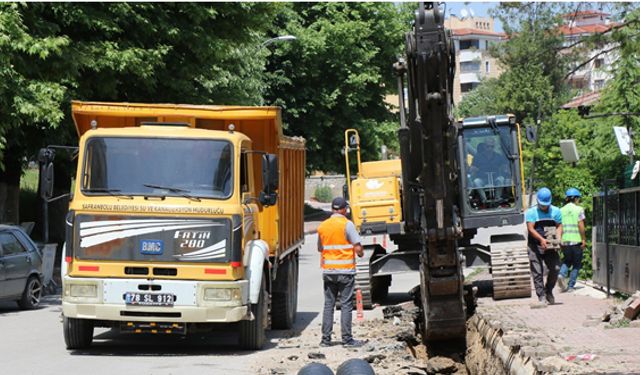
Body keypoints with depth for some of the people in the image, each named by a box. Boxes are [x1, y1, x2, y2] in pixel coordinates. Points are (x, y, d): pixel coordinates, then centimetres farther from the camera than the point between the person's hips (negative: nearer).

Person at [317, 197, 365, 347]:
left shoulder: (322, 226, 8)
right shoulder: (347, 224, -8)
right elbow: (358, 247, -12)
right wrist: (361, 253, 8)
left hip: (328, 271, 4)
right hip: (346, 270, -4)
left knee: (328, 305, 8)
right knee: (346, 305, 0)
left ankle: (326, 338, 8)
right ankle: (347, 339, 0)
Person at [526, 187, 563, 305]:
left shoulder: (556, 211, 9)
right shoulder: (531, 212, -2)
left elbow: (559, 226, 9)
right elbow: (530, 229, -11)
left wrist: (558, 238, -11)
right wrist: (541, 239, -25)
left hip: (550, 246, 3)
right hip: (535, 246, -2)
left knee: (556, 268, -7)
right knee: (537, 272, -5)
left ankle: (548, 291, 15)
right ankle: (542, 297, -1)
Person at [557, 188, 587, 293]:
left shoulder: (561, 210, 7)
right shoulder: (578, 209, -5)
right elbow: (581, 226, -10)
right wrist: (584, 239, -4)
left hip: (564, 241, 4)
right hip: (576, 240, -4)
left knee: (567, 260, 21)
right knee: (576, 264, 8)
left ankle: (562, 275, -7)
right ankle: (570, 286, 5)